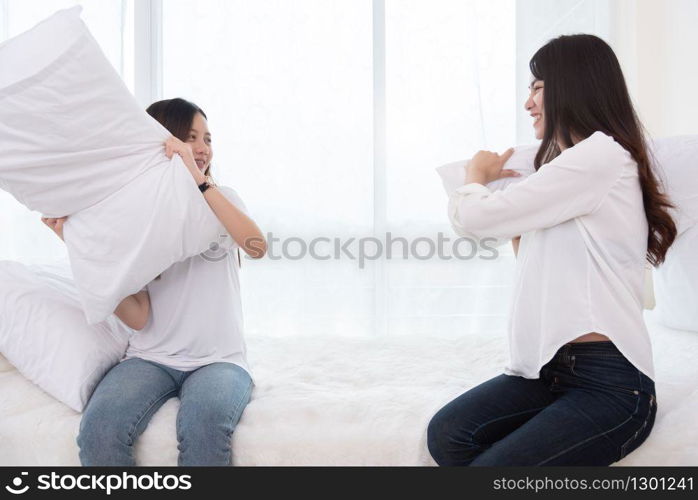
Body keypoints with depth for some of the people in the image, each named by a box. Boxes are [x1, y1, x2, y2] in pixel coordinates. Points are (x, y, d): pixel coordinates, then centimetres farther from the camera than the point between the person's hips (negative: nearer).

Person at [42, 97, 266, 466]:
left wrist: (199, 180, -21)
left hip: (218, 358, -1)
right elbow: (138, 318, -4)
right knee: (99, 427, -28)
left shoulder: (222, 198, 7)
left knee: (204, 422, -34)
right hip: (150, 357, 1)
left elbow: (256, 247, -16)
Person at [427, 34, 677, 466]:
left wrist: (477, 174, 9)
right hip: (549, 369, 8)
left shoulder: (602, 154, -10)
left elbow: (472, 218, -13)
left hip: (610, 384, -8)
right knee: (446, 435, -13)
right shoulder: (574, 171, 22)